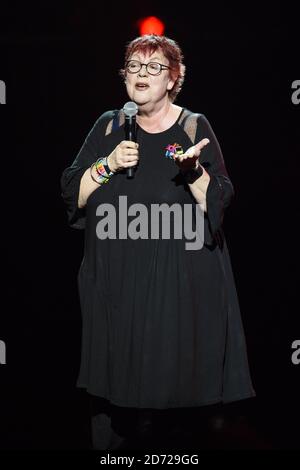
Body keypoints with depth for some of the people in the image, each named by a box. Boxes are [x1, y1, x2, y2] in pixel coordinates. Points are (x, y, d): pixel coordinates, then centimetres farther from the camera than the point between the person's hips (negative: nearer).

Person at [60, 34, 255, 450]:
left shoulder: (194, 127, 2)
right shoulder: (109, 127, 9)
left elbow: (219, 202, -4)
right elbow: (73, 194, 5)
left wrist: (194, 169, -22)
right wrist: (108, 164, -11)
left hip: (180, 283, -2)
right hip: (115, 282, 2)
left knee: (172, 374, -1)